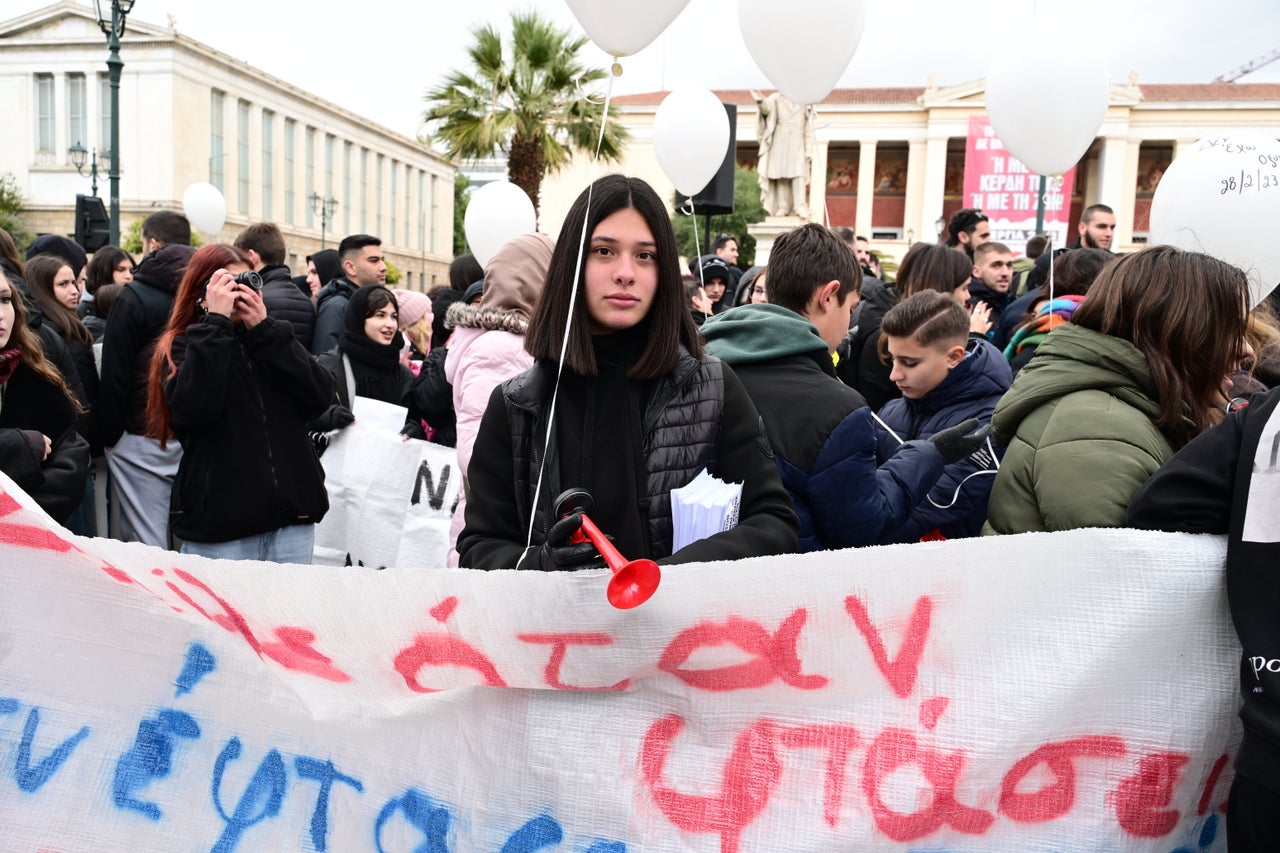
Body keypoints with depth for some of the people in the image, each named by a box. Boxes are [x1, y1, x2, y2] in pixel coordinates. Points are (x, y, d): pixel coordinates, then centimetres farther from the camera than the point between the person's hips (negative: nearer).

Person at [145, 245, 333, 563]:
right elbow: (193, 407, -17)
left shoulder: (272, 338, 12)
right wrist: (216, 321, -12)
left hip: (292, 514, 3)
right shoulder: (181, 347, 4)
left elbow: (320, 396, -3)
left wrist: (263, 328, -7)